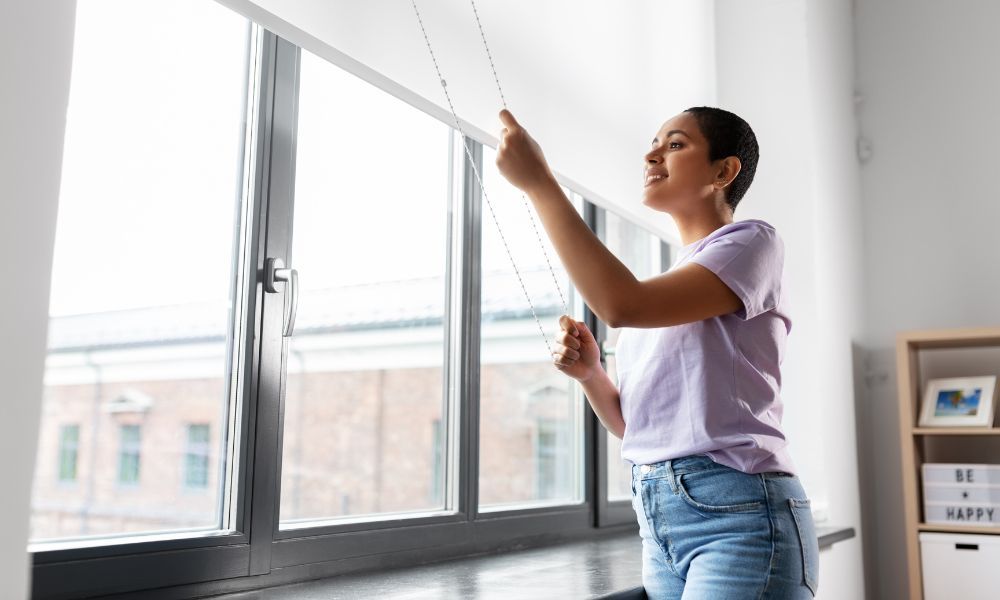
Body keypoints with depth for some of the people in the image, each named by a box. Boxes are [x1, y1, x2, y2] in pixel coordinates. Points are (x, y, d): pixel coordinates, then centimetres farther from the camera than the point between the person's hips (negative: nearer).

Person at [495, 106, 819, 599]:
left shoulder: (752, 242, -4)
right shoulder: (662, 288, 17)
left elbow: (621, 305, -22)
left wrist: (538, 182, -18)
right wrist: (589, 373, -3)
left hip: (737, 517, -7)